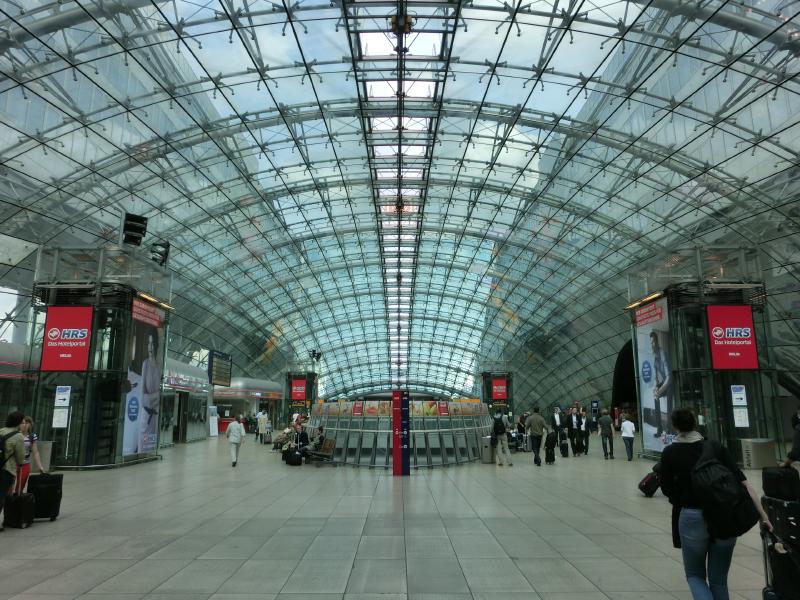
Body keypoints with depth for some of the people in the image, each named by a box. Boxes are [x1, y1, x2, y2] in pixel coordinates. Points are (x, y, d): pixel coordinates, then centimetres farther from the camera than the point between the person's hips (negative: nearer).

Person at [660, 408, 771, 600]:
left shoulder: (669, 453, -3)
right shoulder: (715, 447, 2)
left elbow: (667, 490, -1)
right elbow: (744, 484, -5)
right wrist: (763, 516, -4)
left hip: (692, 518, -3)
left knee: (695, 575, 16)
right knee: (718, 580, 18)